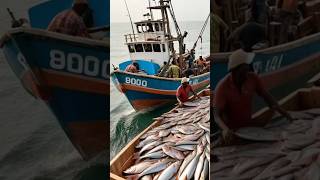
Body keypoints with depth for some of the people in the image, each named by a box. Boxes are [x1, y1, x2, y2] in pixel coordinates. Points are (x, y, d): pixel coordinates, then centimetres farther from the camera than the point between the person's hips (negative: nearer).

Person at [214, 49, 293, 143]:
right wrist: (225, 129, -46)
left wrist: (284, 113, -13)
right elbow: (217, 115, -26)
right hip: (231, 131, -4)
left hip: (249, 127, 4)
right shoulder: (223, 87, -24)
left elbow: (266, 96, -2)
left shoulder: (253, 78, -12)